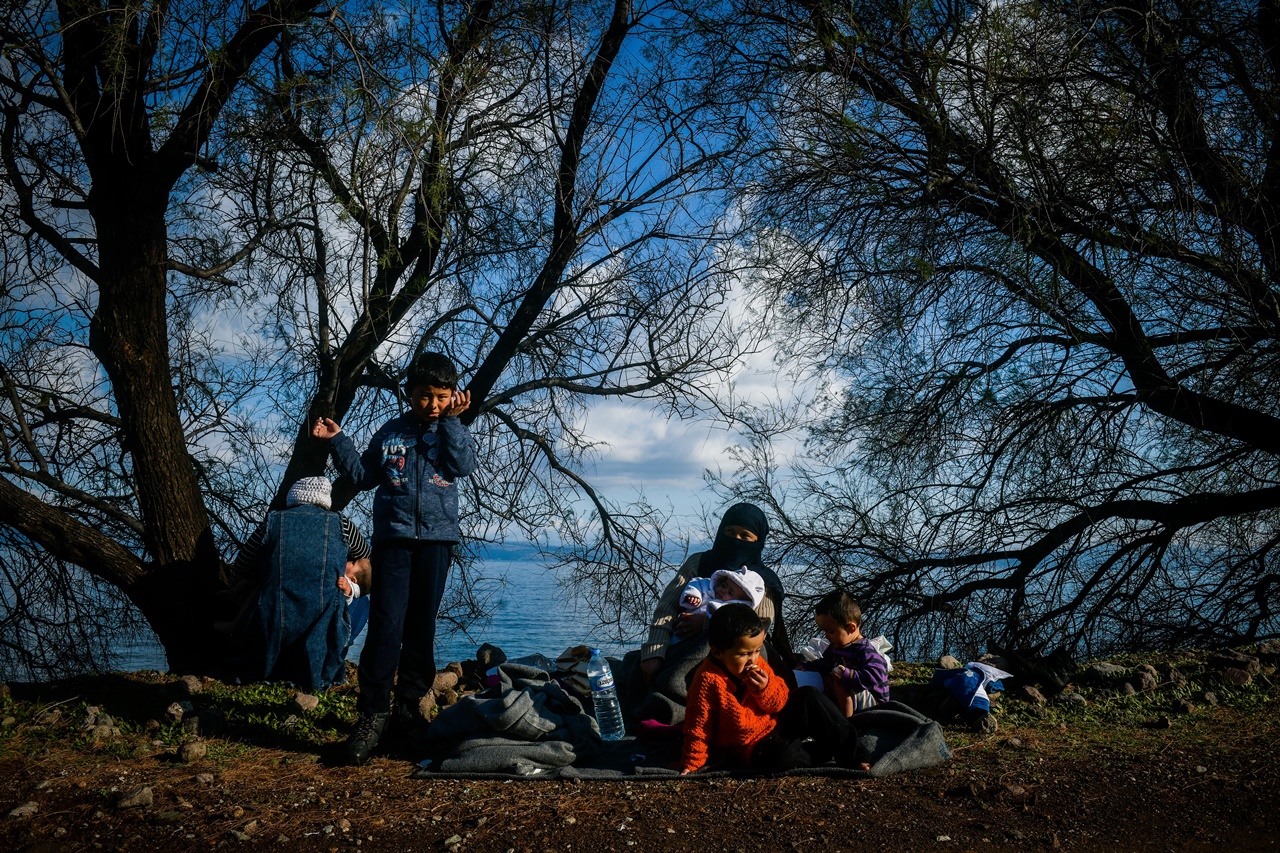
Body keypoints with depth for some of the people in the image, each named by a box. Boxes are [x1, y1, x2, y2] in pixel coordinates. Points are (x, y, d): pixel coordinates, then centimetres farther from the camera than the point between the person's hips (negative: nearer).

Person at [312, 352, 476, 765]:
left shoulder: (452, 431, 8)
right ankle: (373, 712, -5)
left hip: (437, 538, 1)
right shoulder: (390, 432, 8)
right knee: (386, 624, -10)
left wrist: (451, 420, -10)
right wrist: (337, 441, 5)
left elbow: (464, 466, -11)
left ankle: (410, 703, 20)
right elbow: (363, 476, 13)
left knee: (422, 625, 7)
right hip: (393, 537, -1)